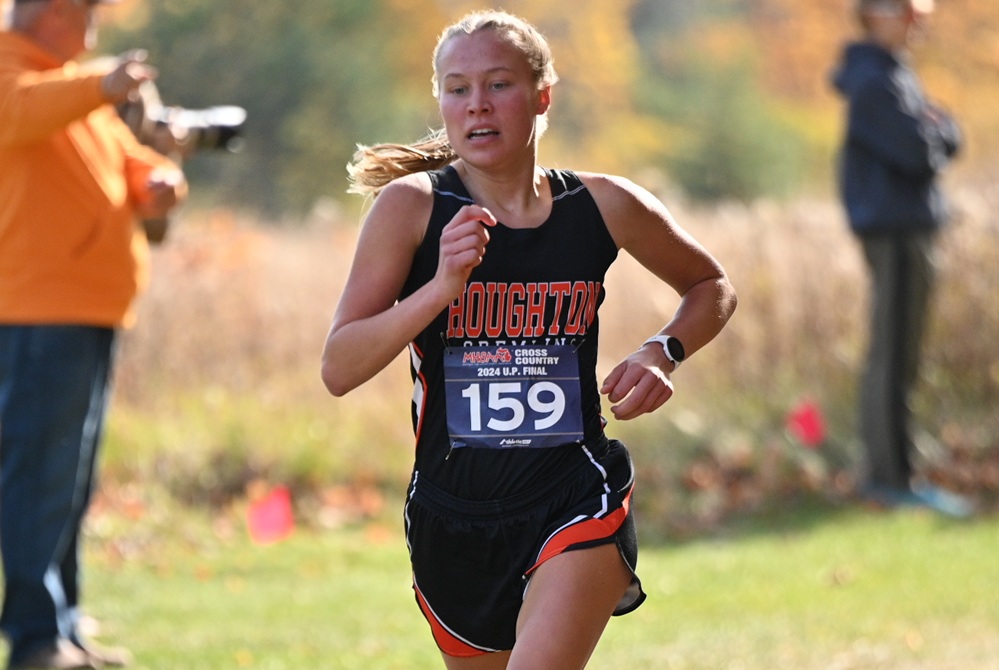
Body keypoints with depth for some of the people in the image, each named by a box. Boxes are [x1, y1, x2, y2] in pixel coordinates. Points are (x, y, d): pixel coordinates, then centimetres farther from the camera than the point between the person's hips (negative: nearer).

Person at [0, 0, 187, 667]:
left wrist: (157, 179, 4)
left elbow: (126, 157, 27)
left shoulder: (78, 85, 24)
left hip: (90, 308, 10)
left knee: (70, 482, 14)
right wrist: (101, 88, -44)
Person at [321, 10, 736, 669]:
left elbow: (713, 287, 17)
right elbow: (339, 369, -13)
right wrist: (441, 287, -26)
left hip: (575, 501, -2)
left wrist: (663, 353, -3)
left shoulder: (602, 206, -2)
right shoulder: (410, 206, -7)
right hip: (453, 511, 2)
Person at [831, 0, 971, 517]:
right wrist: (937, 130, -2)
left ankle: (886, 473, 19)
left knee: (894, 356, 13)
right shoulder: (874, 82, -14)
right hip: (894, 227, -10)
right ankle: (893, 478, -7)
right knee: (894, 356, -8)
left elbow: (947, 142, 15)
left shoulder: (896, 75, 18)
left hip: (908, 226, 10)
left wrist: (936, 128, -5)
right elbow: (918, 152, -22)